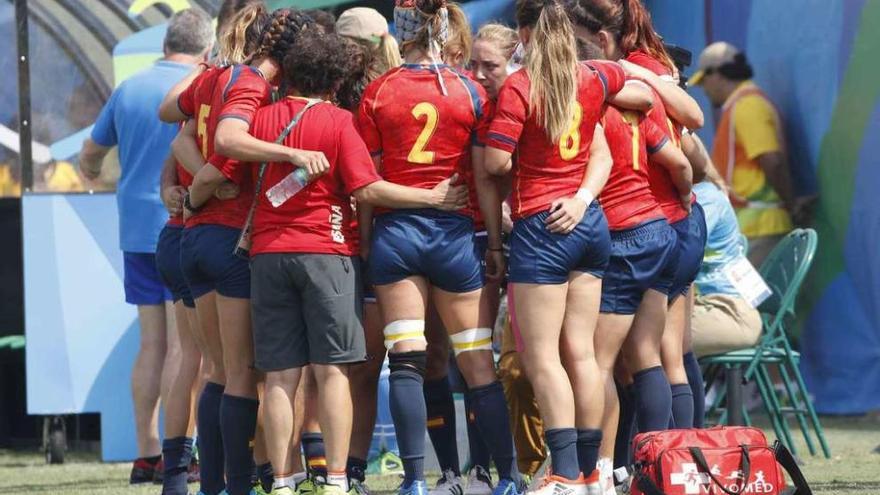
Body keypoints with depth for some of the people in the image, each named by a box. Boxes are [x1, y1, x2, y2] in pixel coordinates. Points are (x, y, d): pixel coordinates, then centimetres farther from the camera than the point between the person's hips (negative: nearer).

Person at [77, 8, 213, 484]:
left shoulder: (128, 89, 12)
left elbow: (89, 154, 23)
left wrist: (92, 173, 44)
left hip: (135, 227, 6)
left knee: (152, 343, 10)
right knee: (184, 345, -6)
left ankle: (146, 454, 9)